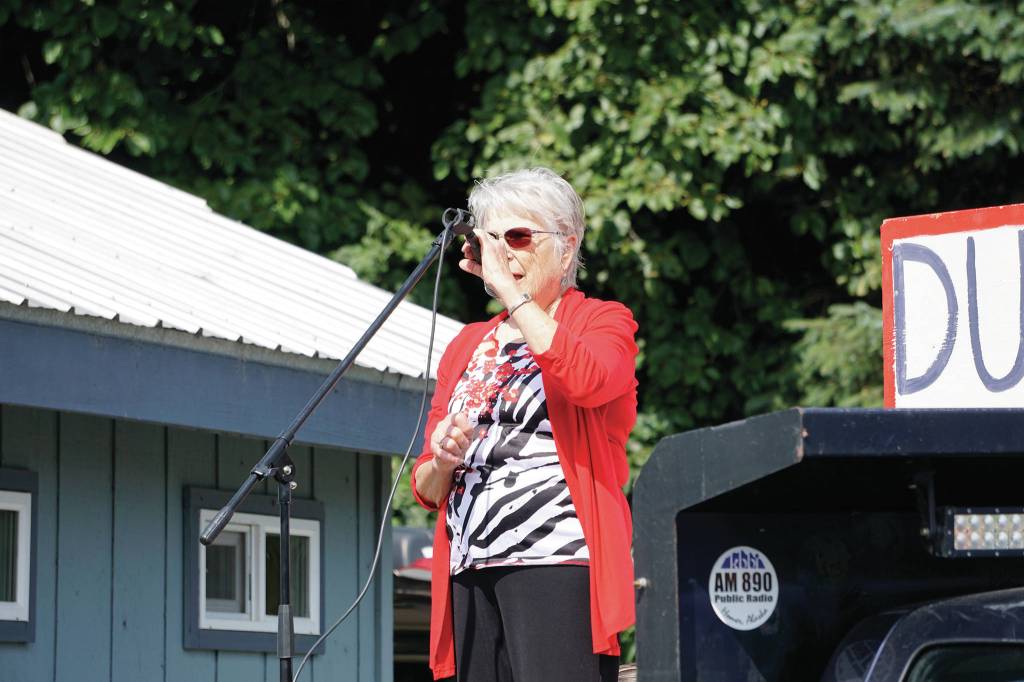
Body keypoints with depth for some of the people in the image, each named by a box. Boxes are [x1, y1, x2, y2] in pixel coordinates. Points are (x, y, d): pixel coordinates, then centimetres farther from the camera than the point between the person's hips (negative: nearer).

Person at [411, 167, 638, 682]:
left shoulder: (602, 322, 9)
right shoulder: (467, 346, 23)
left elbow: (587, 380, -18)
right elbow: (426, 489, 23)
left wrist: (509, 291, -10)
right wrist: (441, 462, -2)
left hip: (557, 563, -5)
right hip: (471, 571, 6)